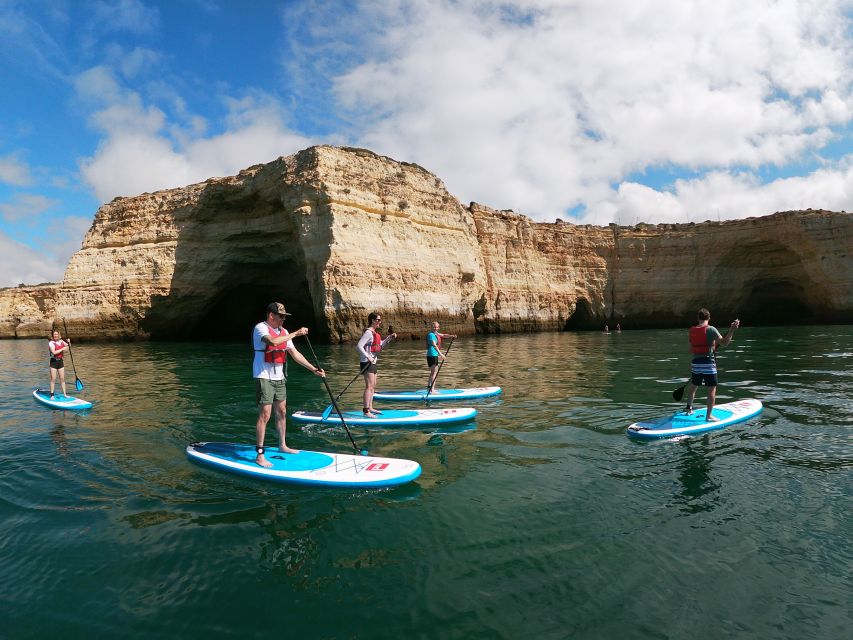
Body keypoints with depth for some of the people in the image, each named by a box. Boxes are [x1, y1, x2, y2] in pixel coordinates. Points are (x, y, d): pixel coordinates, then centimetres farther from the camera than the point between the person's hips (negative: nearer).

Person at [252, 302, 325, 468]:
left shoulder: (283, 332, 11)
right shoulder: (260, 328, -11)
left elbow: (295, 353, 13)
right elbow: (273, 342, -31)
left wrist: (313, 369, 8)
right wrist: (296, 333, -23)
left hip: (279, 378, 8)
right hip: (264, 377, -8)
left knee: (281, 412, 16)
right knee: (264, 415, -9)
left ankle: (282, 445, 32)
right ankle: (259, 455, -3)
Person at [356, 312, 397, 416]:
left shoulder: (375, 333, 14)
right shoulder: (368, 333, -16)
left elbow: (380, 346, 23)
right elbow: (359, 346, -24)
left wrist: (389, 338, 12)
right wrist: (368, 357, -27)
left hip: (372, 362, 10)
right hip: (367, 363, -10)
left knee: (373, 386, 15)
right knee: (369, 386, -11)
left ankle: (370, 408, 24)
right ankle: (366, 411, -10)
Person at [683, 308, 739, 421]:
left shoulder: (692, 331, 6)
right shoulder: (710, 329, -11)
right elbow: (724, 343, -15)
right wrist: (732, 329, -15)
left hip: (695, 363, 6)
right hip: (708, 363, -5)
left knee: (693, 386, 22)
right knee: (712, 389, 2)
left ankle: (689, 407, 37)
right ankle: (709, 416, 2)